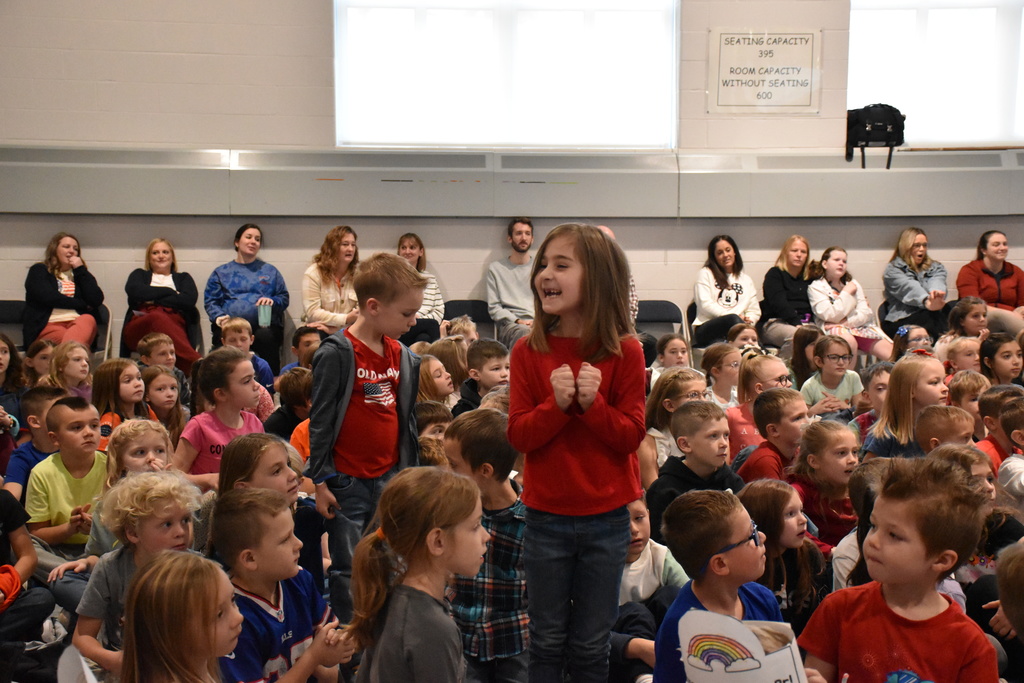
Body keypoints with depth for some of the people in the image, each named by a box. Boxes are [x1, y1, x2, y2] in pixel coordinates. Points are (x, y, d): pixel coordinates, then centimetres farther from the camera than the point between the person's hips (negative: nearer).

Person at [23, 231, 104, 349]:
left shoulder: (80, 273, 26)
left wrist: (80, 270, 8)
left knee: (88, 320, -38)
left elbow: (97, 300, 7)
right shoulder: (38, 271, 17)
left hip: (80, 323, 2)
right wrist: (83, 305, 4)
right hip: (47, 326, -1)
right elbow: (49, 297, -3)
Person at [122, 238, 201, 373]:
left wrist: (153, 299, 2)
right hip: (139, 326, 0)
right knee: (158, 317, -39)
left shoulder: (183, 278, 31)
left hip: (175, 325, 0)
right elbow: (133, 291, 4)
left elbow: (189, 300, 6)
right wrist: (169, 292, 8)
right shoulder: (140, 274, 31)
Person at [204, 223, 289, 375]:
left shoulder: (270, 271, 27)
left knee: (266, 336, -37)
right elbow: (210, 301, 14)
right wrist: (219, 317, -8)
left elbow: (284, 298, 20)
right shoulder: (221, 272, 24)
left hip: (264, 324, 1)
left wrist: (272, 301, -4)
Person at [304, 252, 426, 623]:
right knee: (349, 569, 4)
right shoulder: (337, 353, -13)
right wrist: (320, 481, -10)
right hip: (348, 481, -6)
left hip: (390, 477, 6)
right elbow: (320, 418, -11)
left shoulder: (402, 356, 7)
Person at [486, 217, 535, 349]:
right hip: (510, 324, -2)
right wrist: (518, 321, -8)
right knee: (523, 332, -41)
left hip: (539, 323, 2)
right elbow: (493, 308, 8)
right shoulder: (495, 268, 15)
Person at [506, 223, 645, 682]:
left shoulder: (625, 352, -7)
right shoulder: (528, 352, -4)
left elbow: (631, 437, -7)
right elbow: (518, 435, -7)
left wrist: (593, 403, -23)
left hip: (607, 519, -1)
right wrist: (557, 403, -23)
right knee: (547, 642, 13)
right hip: (546, 516, 1)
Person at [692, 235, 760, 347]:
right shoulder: (706, 274, 14)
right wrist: (734, 316, -11)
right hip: (707, 330, -4)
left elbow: (754, 311, 21)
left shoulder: (746, 279, 28)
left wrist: (748, 319, -6)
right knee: (733, 319, -39)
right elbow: (705, 305, 0)